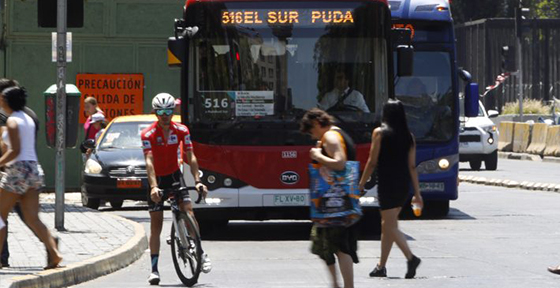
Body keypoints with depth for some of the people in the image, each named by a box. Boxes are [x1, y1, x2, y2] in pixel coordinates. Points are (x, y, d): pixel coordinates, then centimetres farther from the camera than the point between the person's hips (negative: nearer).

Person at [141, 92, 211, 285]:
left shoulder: (181, 131, -10)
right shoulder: (148, 134, -19)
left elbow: (191, 157, -14)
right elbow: (149, 161, -29)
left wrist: (197, 181, -27)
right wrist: (153, 187, -41)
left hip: (174, 175, 2)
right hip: (157, 179, -2)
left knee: (188, 212, -19)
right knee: (156, 226, -2)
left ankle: (200, 254, -6)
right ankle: (154, 269, 2)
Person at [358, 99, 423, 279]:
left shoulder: (380, 133, -6)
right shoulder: (408, 136, 7)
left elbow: (372, 162, -7)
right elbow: (412, 166, 7)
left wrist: (361, 185, 2)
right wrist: (417, 193, 10)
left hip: (387, 183, -6)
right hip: (404, 184, 6)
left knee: (390, 226, -5)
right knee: (387, 224, 15)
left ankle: (411, 258, -22)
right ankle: (381, 266, 18)